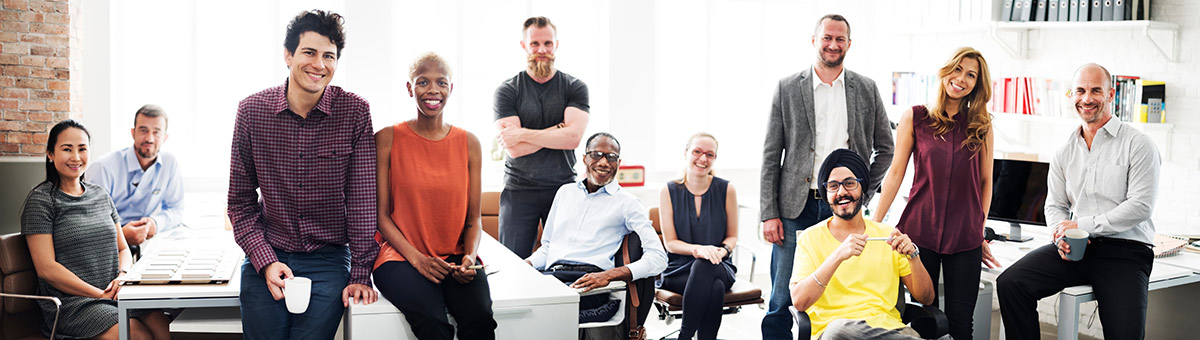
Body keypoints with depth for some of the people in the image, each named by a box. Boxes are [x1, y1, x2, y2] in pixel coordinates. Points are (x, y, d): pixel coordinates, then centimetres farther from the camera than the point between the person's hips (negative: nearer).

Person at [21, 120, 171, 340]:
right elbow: (46, 268, -9)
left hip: (115, 295, 5)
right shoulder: (41, 200, -1)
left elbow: (123, 249, 21)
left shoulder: (100, 195, 18)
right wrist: (101, 295, -13)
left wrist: (123, 276, -2)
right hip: (70, 303, -5)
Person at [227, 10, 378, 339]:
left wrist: (360, 274, -8)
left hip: (328, 261, -1)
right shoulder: (252, 110, -2)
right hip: (266, 255, 1)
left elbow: (362, 199, -5)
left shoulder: (354, 111, -6)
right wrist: (266, 261, -9)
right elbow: (240, 200, 3)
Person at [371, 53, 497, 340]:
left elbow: (473, 218, 11)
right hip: (401, 255, -2)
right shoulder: (387, 140, 1)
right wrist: (416, 258, -12)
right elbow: (381, 214, 0)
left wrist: (470, 257, -9)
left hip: (455, 256, 2)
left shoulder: (468, 143, 9)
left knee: (481, 317, -28)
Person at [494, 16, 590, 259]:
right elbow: (513, 148, -9)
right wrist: (560, 128, -9)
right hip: (518, 190, 0)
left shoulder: (575, 88, 4)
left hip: (563, 188, 0)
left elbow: (573, 137, -11)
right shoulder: (507, 91, 3)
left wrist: (522, 134, -11)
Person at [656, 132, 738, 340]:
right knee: (715, 288, -36)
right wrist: (698, 249, -20)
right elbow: (670, 242, 0)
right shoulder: (669, 192, 2)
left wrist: (721, 250, -14)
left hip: (719, 268, 1)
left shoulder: (726, 190, 4)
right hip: (679, 271, -1)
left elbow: (732, 236, 10)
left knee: (704, 267, -38)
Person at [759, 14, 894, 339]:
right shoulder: (788, 88, 3)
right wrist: (769, 214, -4)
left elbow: (885, 148, 16)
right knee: (781, 303, 1)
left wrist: (864, 191, 4)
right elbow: (771, 155, 2)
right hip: (796, 207, -1)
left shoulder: (866, 89, 8)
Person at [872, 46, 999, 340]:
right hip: (920, 231, -1)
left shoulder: (981, 124, 7)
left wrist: (980, 230, 11)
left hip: (965, 238, 1)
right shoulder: (914, 118, 2)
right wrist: (873, 224, 3)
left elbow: (985, 180, 12)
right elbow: (896, 174, 4)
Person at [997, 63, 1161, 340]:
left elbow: (1141, 205, -9)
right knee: (1010, 283, -18)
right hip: (1074, 247, 4)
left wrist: (1083, 225, -12)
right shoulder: (1065, 152, 16)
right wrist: (1062, 234, -6)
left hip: (1124, 250, -4)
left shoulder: (1138, 145, -1)